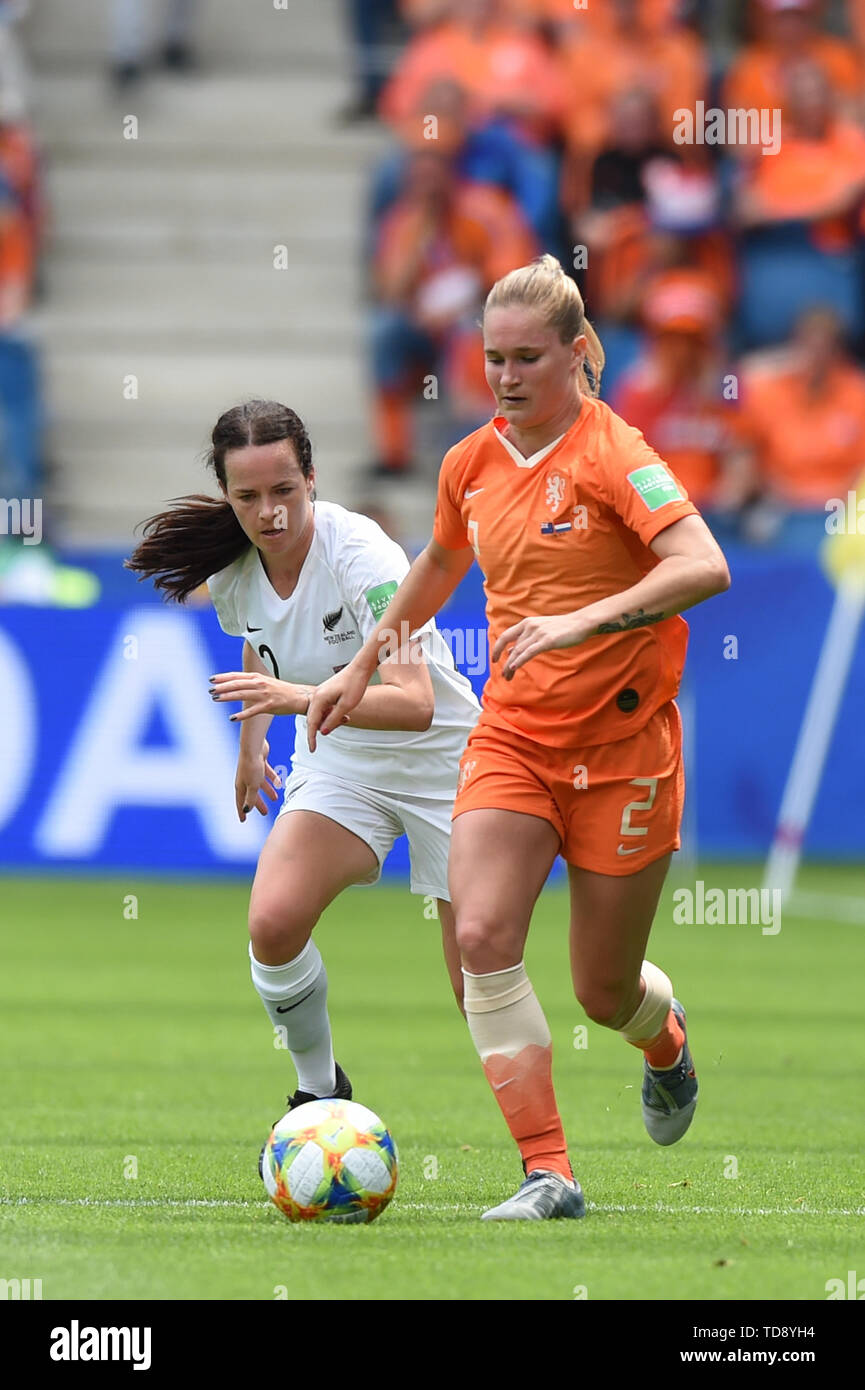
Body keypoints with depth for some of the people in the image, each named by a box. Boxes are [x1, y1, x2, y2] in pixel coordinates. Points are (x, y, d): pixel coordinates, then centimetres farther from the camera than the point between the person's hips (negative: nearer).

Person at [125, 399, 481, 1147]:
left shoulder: (361, 554, -30)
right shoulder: (231, 570, -10)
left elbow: (415, 703, -38)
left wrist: (297, 698, -49)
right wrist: (251, 741, 23)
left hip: (438, 757, -5)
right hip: (339, 760, 5)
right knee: (273, 924, -22)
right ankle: (320, 1089, 2)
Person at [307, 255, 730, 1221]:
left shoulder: (612, 453, -14)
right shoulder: (472, 463, 5)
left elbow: (703, 567, -28)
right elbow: (441, 563, 27)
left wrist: (583, 622, -37)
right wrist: (362, 666, 27)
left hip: (620, 744, -5)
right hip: (510, 738, 5)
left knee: (604, 993, 5)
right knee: (482, 935, -19)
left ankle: (667, 1039, 44)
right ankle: (548, 1174, -16)